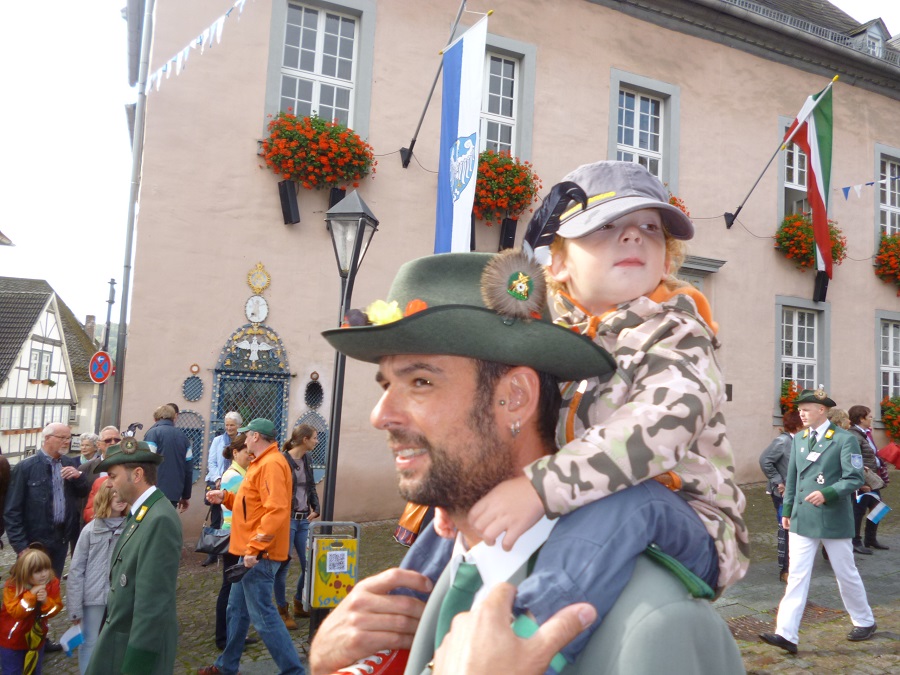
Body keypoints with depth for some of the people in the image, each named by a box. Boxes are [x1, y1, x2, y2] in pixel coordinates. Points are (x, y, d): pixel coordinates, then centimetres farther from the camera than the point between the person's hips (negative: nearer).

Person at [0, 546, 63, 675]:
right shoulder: (12, 586, -22)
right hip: (12, 640, -3)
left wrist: (46, 601, -32)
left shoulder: (52, 583, -14)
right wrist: (31, 595, -36)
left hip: (37, 638, 3)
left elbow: (56, 608, -12)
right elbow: (15, 612, -29)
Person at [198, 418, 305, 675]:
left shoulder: (271, 464, -18)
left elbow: (276, 510, -27)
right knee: (236, 610, 19)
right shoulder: (262, 463, 17)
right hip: (251, 551, 11)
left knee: (262, 616, -6)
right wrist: (225, 497, 14)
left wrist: (254, 548, -27)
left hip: (260, 554, -11)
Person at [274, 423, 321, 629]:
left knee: (309, 564, 9)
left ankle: (300, 604, 28)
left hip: (304, 520, 7)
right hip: (286, 519, -7)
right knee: (283, 565, 3)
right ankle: (283, 611, 18)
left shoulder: (305, 460, 9)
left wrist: (315, 509, 8)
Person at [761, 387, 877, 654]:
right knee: (797, 575, -1)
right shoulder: (798, 439, 9)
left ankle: (865, 622, 35)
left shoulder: (845, 439, -8)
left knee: (846, 574, 11)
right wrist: (787, 509, 13)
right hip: (802, 519, 4)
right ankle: (786, 634, -4)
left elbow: (855, 479, -13)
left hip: (834, 520, -4)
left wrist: (827, 493, -26)